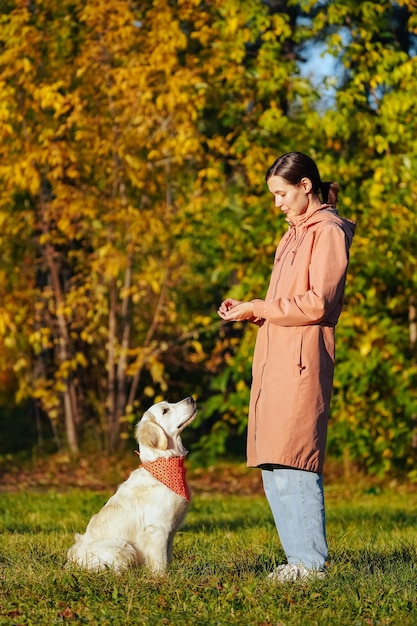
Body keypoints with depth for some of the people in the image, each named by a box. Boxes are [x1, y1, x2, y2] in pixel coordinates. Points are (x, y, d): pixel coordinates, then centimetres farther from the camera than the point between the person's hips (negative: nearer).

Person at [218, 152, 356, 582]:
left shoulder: (328, 232, -4)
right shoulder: (293, 235, 24)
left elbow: (317, 303, -13)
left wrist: (260, 309, -9)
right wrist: (248, 310, 9)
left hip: (301, 361, -9)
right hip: (273, 361, 9)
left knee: (293, 465, -13)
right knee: (273, 470, 6)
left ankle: (311, 562, -10)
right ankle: (298, 558, 9)